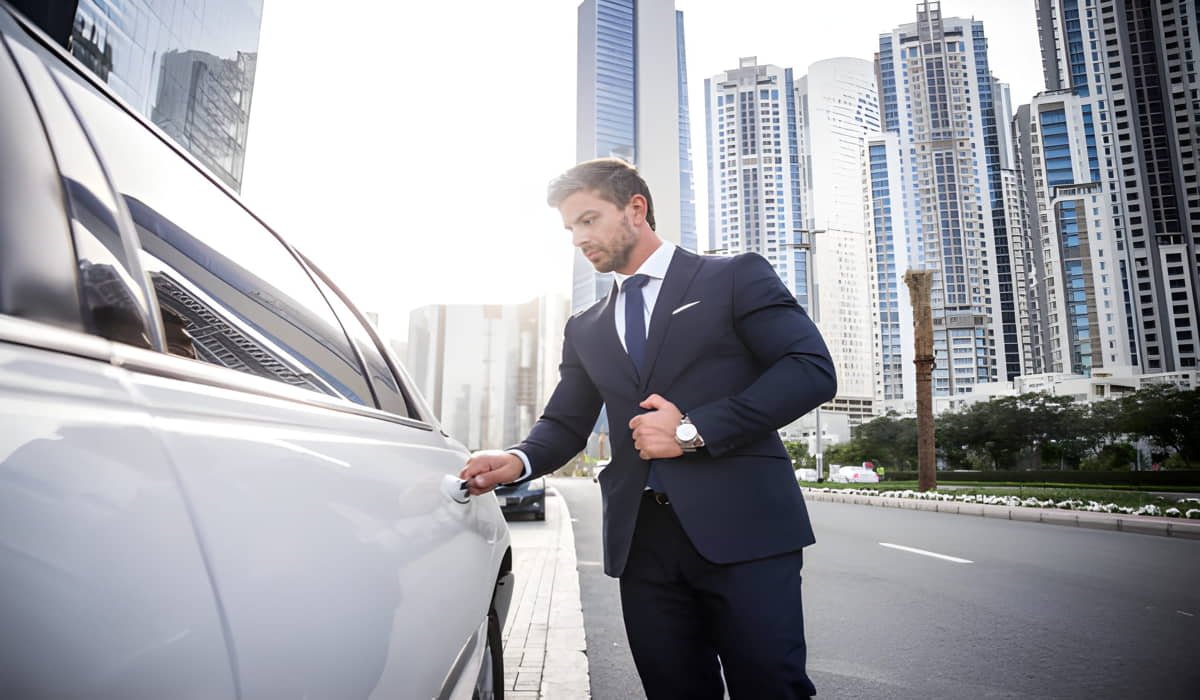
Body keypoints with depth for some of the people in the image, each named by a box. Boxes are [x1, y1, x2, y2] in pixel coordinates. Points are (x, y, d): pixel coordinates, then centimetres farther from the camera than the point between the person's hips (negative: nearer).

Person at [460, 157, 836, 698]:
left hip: (741, 526, -4)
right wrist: (519, 460, -7)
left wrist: (693, 430, -14)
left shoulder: (735, 277, 4)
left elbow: (812, 369, -6)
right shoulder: (585, 329, 18)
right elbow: (565, 424, 16)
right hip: (641, 537, 4)